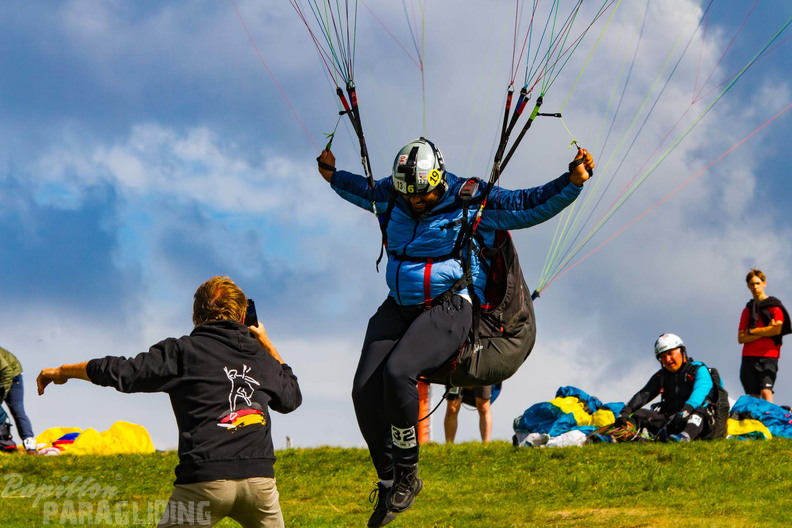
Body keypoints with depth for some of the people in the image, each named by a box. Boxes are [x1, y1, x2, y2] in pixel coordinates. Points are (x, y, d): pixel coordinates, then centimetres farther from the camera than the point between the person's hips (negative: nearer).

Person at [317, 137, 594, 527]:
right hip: (399, 306, 6)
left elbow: (532, 205, -3)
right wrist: (332, 176, 38)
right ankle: (389, 482, 2)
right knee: (365, 389, -12)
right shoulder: (391, 195, 8)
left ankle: (407, 473, -14)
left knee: (398, 372, -31)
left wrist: (573, 180, -13)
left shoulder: (472, 201, -6)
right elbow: (361, 189, 33)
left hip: (449, 308, -6)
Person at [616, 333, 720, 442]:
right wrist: (626, 411, -11)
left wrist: (686, 410, -37)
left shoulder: (699, 370, 3)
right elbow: (644, 395, 9)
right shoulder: (661, 376, 21)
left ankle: (685, 436, -69)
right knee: (636, 414, -11)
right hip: (668, 418, 6)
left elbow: (699, 393, -17)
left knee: (699, 412, -39)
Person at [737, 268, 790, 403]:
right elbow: (741, 338, 7)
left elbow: (777, 330, -9)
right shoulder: (747, 310, 18)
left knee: (766, 391, -20)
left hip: (769, 356, -4)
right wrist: (765, 332, -5)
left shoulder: (774, 305, 6)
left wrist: (751, 331, -1)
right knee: (753, 396, -2)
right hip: (749, 357, 4)